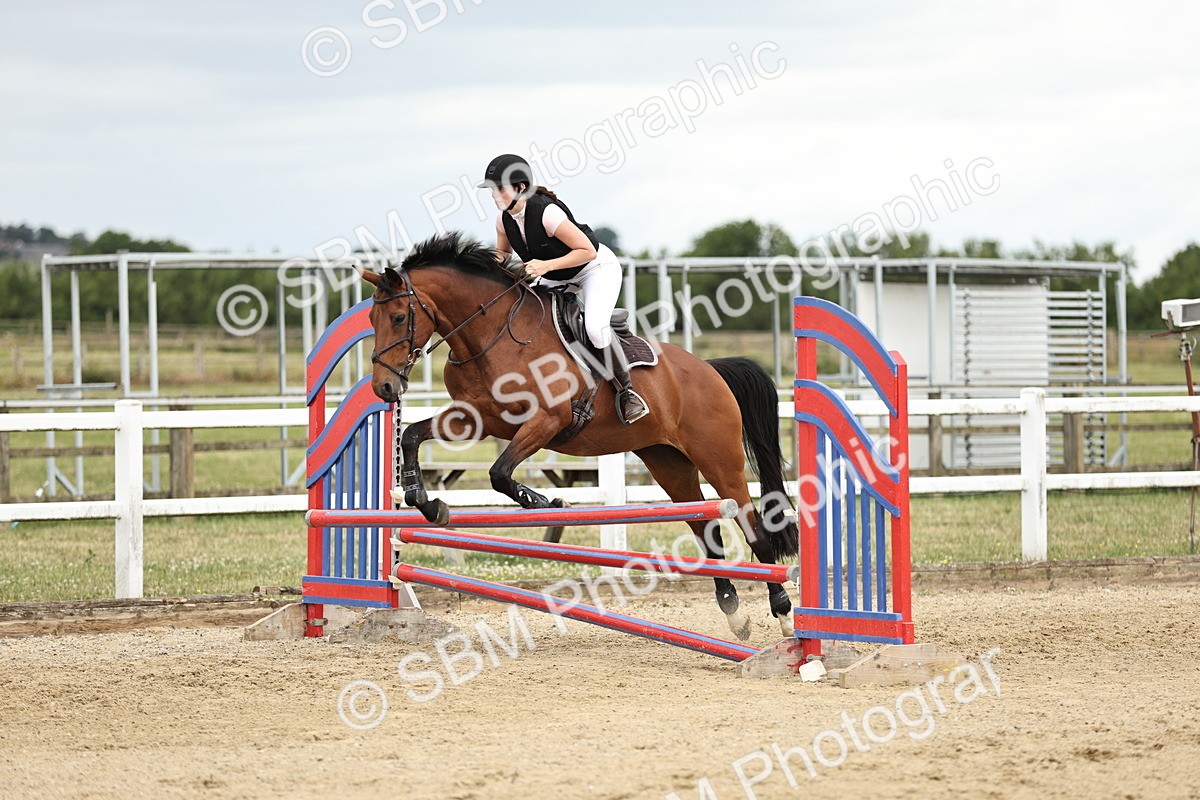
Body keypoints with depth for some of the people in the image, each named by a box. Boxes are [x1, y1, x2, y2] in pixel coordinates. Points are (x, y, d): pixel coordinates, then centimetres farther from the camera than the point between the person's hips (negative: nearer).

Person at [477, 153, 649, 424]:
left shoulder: (547, 213, -32)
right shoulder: (504, 220, -10)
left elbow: (587, 251, -28)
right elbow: (502, 254, 10)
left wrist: (547, 265, -36)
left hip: (597, 268, -8)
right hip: (559, 280, 8)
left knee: (595, 327, -30)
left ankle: (626, 390, -13)